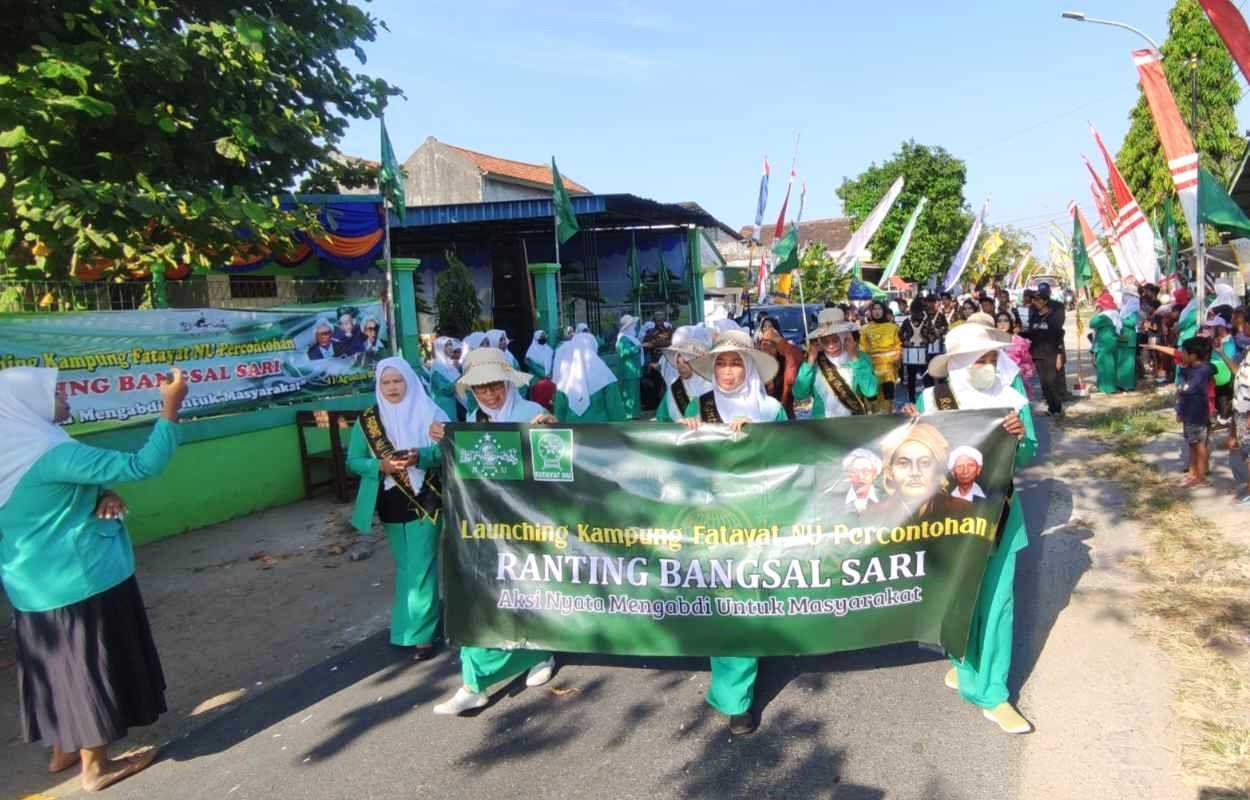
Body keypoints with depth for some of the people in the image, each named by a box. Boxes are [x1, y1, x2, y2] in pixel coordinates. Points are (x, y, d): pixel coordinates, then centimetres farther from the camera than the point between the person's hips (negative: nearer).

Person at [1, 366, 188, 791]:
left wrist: (102, 496, -5)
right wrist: (171, 406, -27)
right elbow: (141, 466, -30)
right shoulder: (50, 453, -24)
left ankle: (64, 748, 36)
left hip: (35, 584, 9)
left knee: (59, 665, 21)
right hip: (80, 580, -9)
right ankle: (95, 766, 16)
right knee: (92, 666, 4)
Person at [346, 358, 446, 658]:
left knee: (420, 568, -3)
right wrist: (381, 466, -18)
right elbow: (353, 461, 1)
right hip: (391, 505, 3)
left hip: (425, 501, -3)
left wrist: (420, 457, -28)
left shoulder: (429, 413, -6)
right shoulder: (367, 420, 1)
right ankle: (411, 624, 34)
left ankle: (420, 633, 7)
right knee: (406, 567, 16)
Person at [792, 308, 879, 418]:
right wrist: (810, 361, -9)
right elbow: (799, 395, -6)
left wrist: (855, 357, -10)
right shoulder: (815, 361, 2)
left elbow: (871, 391, -10)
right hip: (821, 423, 1)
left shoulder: (859, 358, 1)